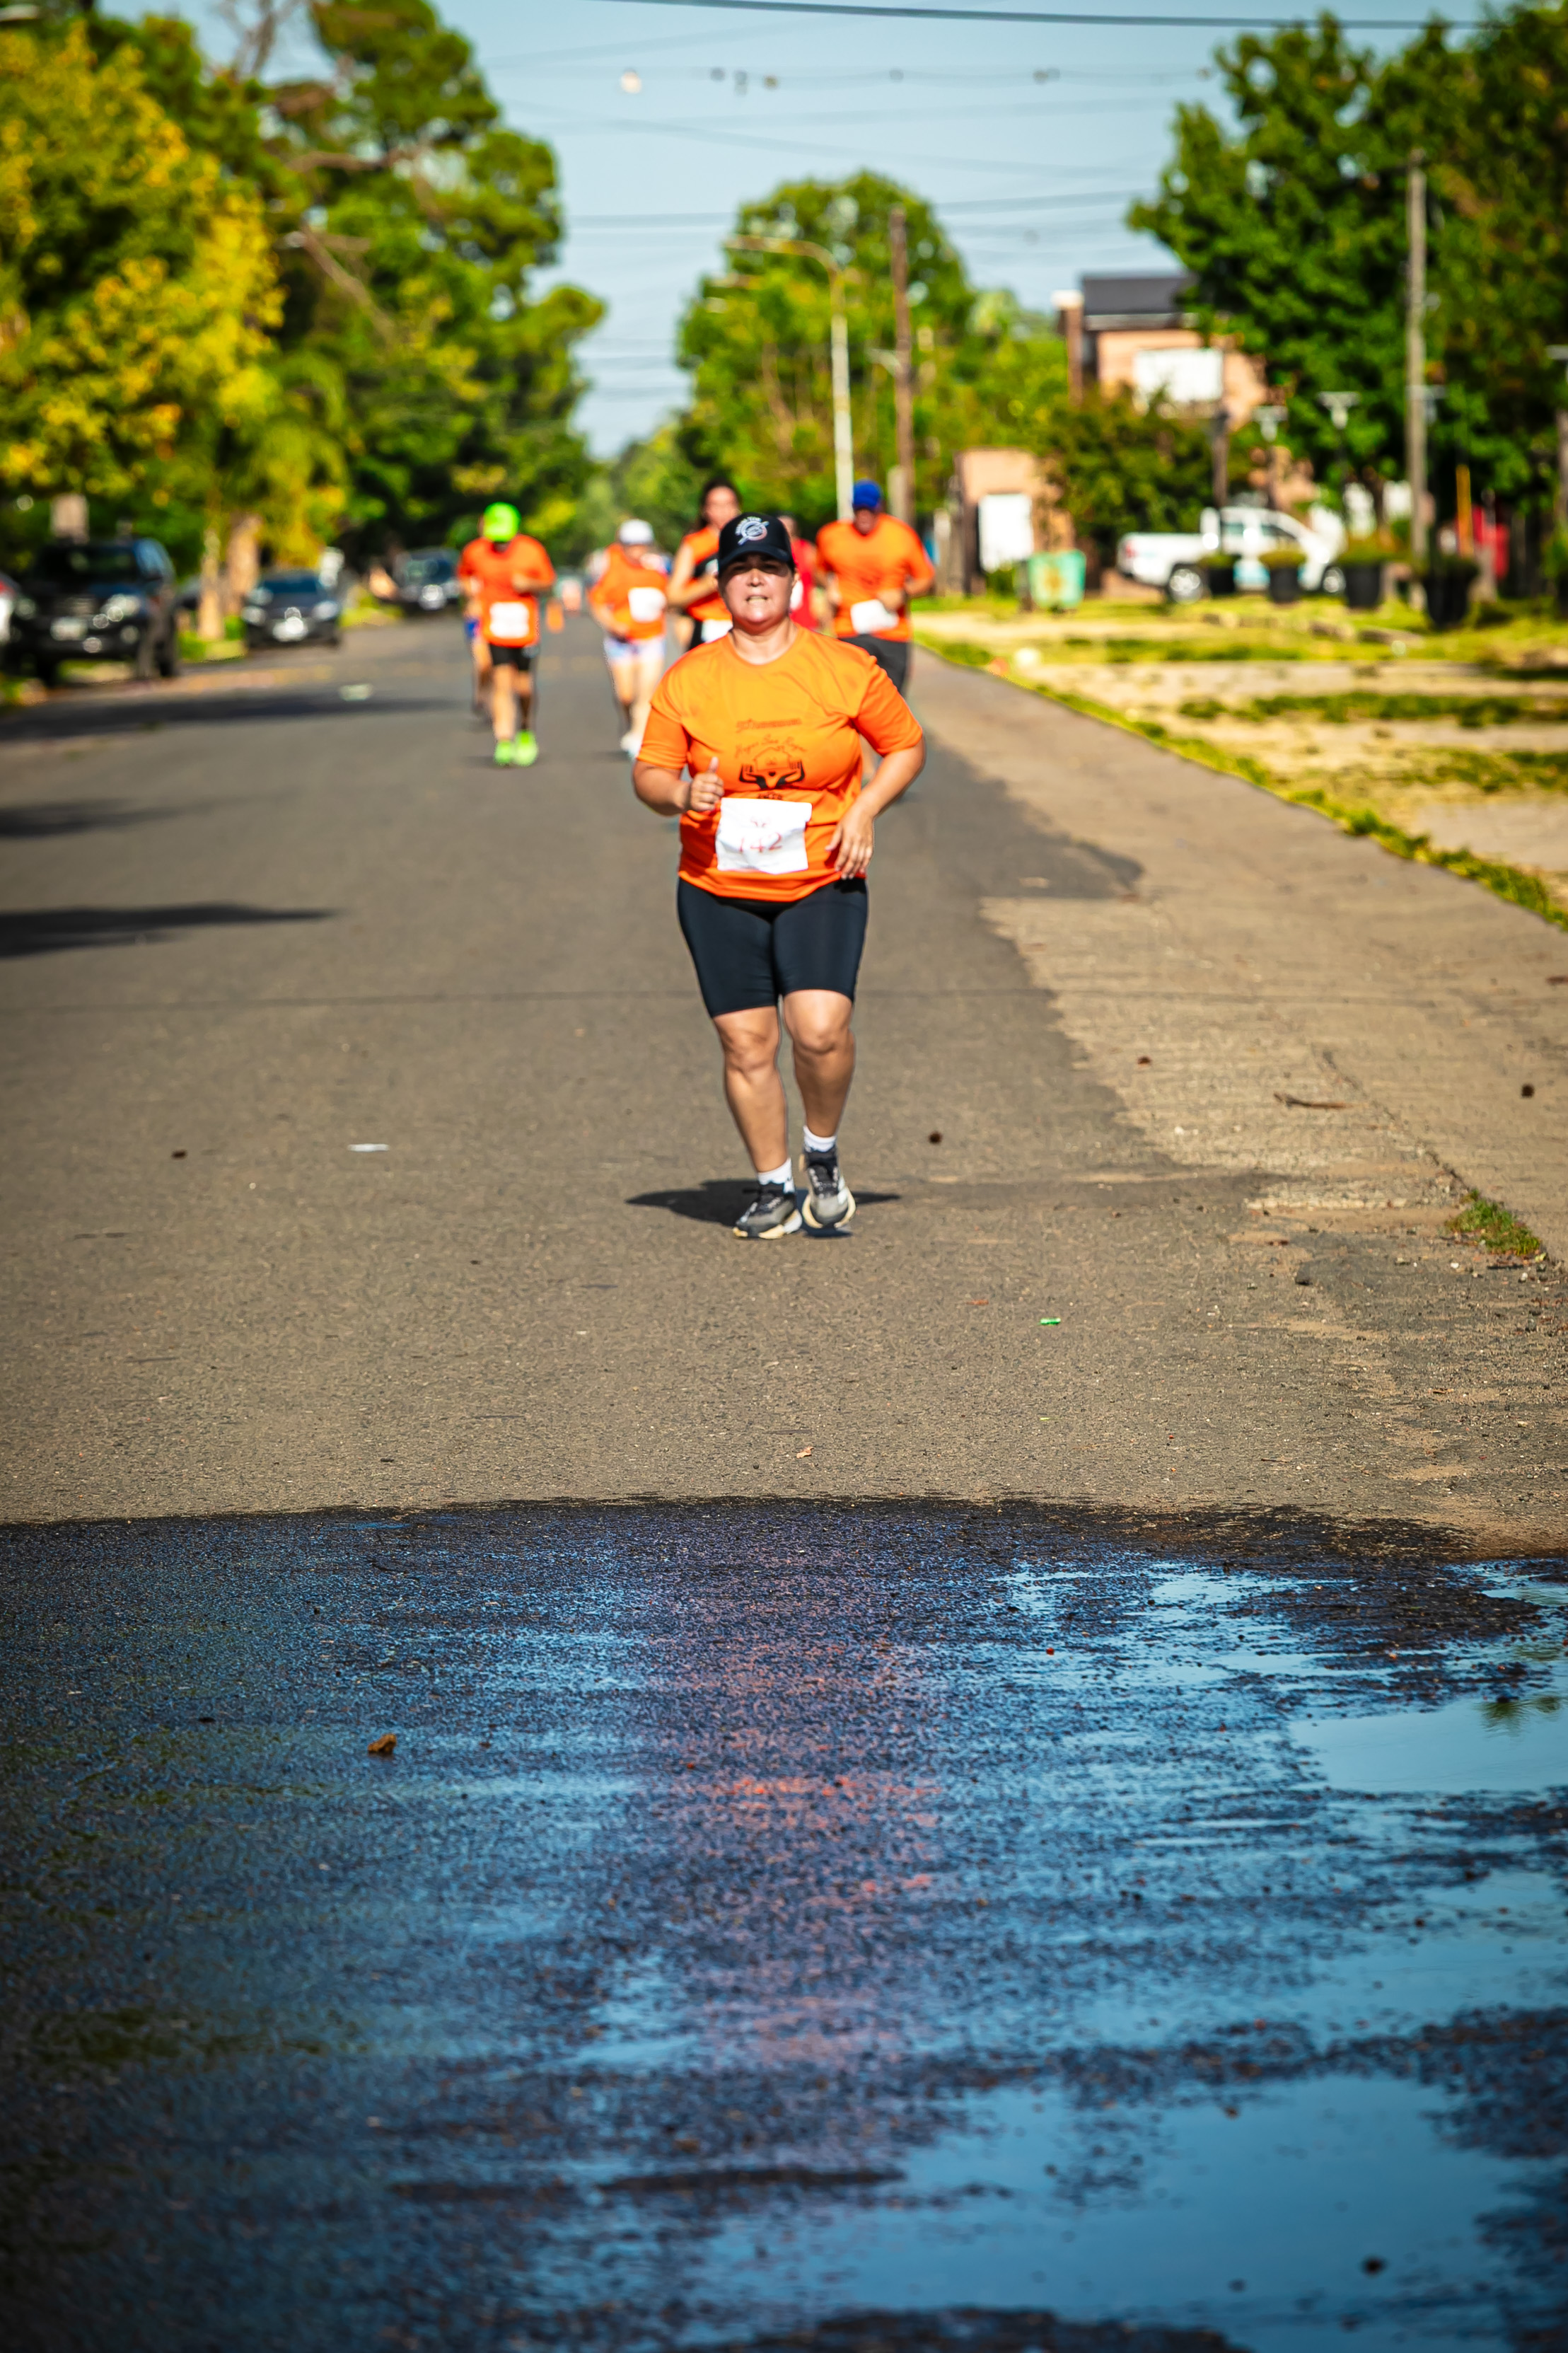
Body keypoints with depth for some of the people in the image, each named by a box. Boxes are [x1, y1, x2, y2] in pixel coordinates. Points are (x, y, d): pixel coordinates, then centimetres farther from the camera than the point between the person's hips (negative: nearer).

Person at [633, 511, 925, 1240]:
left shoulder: (845, 669, 1)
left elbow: (907, 747, 11)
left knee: (820, 1028, -18)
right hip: (719, 889, 1)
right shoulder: (687, 681, 3)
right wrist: (681, 792, -16)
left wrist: (864, 810, -4)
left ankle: (823, 1153, 9)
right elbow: (647, 775, 7)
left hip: (822, 885, -1)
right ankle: (772, 1188, 17)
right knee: (746, 1044, 0)